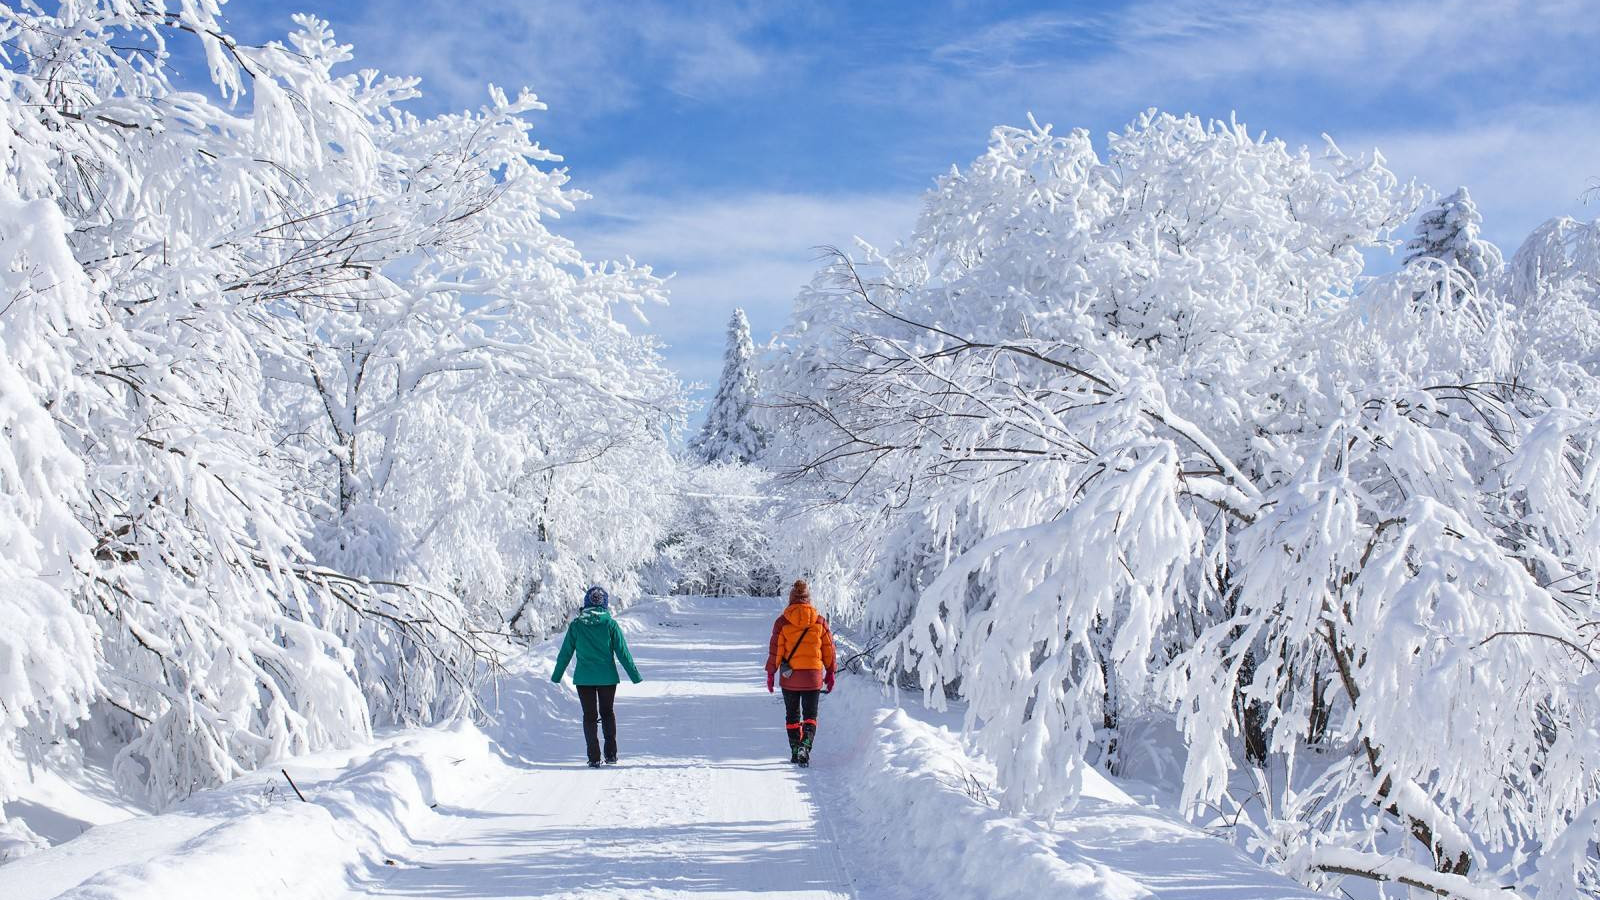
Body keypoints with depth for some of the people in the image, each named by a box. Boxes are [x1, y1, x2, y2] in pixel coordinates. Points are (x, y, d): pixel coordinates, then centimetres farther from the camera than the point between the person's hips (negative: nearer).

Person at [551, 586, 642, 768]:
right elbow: (622, 652, -5)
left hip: (583, 678, 0)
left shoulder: (576, 625, -4)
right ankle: (611, 754, 14)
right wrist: (635, 676, 2)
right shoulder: (610, 624, -7)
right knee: (607, 713, 18)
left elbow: (565, 653, 2)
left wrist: (556, 676, 14)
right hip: (607, 677, 0)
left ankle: (594, 758, 5)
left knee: (589, 716, 9)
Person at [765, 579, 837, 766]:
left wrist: (770, 673, 4)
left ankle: (795, 752, 13)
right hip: (813, 676, 1)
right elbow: (829, 649, 5)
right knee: (810, 715, 7)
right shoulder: (820, 622, 0)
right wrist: (830, 672, 15)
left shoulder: (782, 622, -6)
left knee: (792, 715, 14)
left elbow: (775, 650, -5)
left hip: (789, 677, 0)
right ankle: (805, 746, -16)